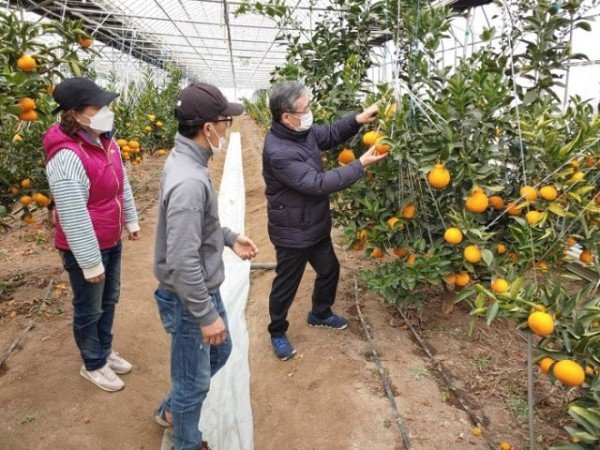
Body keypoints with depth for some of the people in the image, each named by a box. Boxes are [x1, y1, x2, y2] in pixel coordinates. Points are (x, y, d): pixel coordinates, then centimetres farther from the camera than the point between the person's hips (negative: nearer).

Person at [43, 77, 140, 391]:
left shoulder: (105, 141, -1)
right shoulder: (66, 156, -28)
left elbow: (123, 184, 13)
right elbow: (73, 218, -26)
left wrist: (131, 221, 19)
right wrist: (91, 262, -20)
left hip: (112, 242, 8)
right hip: (86, 249, -8)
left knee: (109, 300, 23)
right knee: (89, 310, 12)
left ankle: (104, 350, 45)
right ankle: (93, 364, 35)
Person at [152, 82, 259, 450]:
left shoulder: (185, 160, 0)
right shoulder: (189, 181, -32)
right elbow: (182, 262, -30)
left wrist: (229, 237, 9)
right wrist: (207, 315, -22)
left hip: (204, 289, 10)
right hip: (190, 300, -10)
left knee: (220, 351, 29)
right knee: (195, 381, 14)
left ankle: (172, 409, 51)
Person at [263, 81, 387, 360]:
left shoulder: (302, 130, -4)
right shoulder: (277, 152, -31)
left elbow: (331, 134, 12)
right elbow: (319, 183, -30)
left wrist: (357, 120, -7)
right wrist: (361, 165, -25)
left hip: (316, 225, 9)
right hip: (292, 233, -9)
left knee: (329, 270, 24)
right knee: (286, 285, 11)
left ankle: (320, 314, 49)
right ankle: (277, 332, 36)